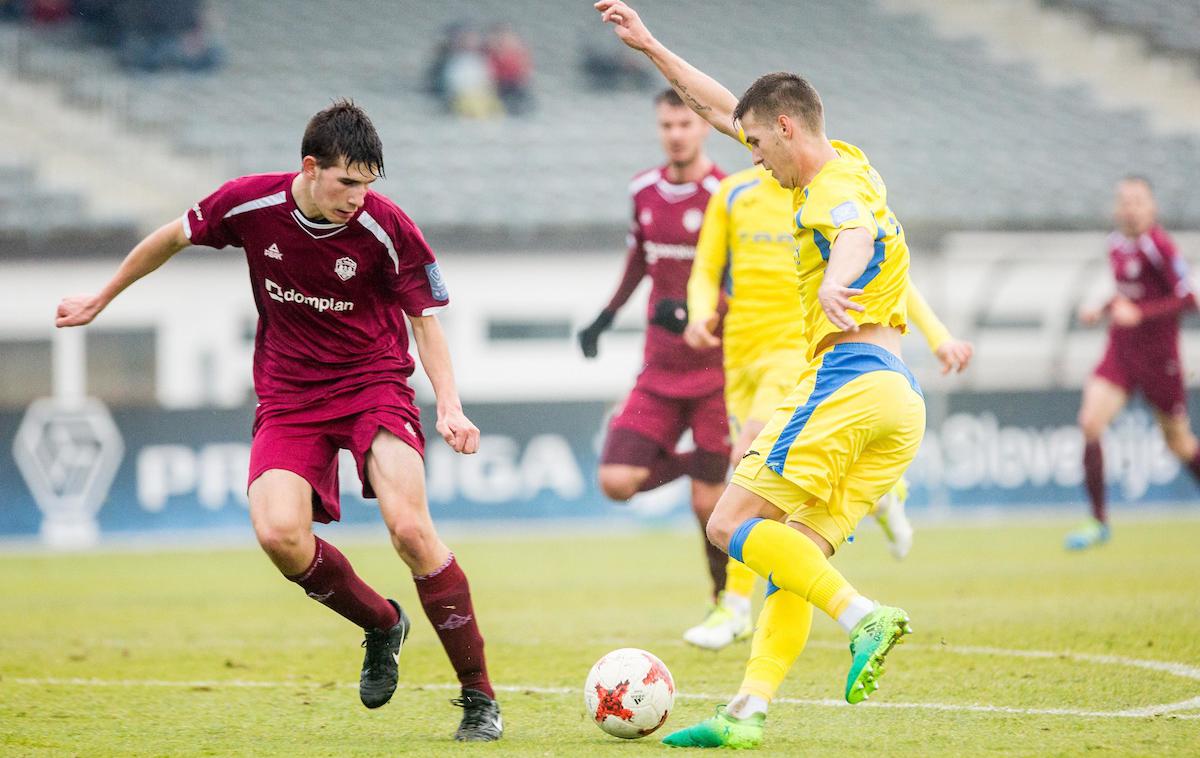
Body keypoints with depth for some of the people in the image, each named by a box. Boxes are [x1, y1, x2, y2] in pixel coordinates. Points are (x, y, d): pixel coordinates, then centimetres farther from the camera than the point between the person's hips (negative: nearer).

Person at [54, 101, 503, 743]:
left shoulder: (385, 228, -15)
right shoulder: (250, 204, -11)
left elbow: (424, 316, -3)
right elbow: (174, 237, 8)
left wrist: (449, 405, -17)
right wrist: (101, 299, 20)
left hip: (373, 382, -2)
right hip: (287, 395, 2)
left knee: (409, 527, -24)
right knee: (279, 534, -22)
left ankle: (478, 697, -12)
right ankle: (383, 624, 8)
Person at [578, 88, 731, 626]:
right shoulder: (645, 191, 5)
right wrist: (607, 315, 25)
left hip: (717, 371, -5)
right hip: (660, 370, 5)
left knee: (708, 501, -5)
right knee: (616, 481, -9)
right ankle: (692, 462, 19)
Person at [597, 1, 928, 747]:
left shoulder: (836, 190, -8)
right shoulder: (847, 165, 20)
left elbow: (855, 239, -36)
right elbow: (725, 109, 32)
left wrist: (834, 286, -57)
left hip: (849, 374, -9)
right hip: (903, 399, 9)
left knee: (734, 525, -9)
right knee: (795, 552, 4)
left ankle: (863, 615, -25)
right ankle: (749, 710, -5)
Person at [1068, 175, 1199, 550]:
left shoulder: (1158, 246, -17)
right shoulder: (1116, 244, 5)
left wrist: (1139, 314, -24)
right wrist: (1101, 311, 5)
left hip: (1158, 356, -6)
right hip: (1120, 350, 6)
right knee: (1090, 423, -13)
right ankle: (1099, 521, -7)